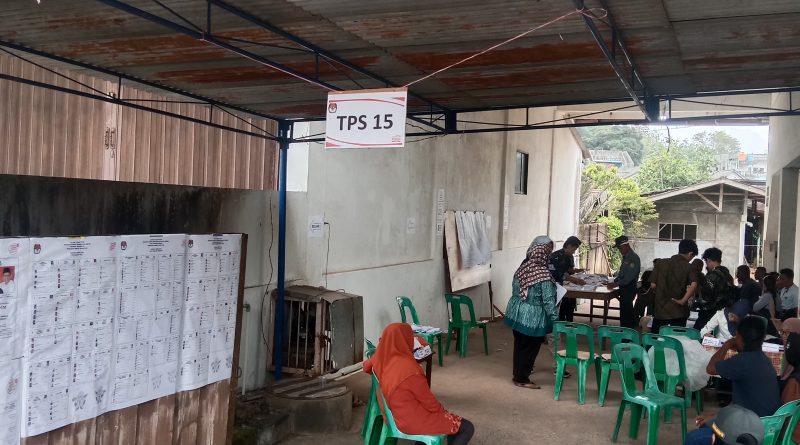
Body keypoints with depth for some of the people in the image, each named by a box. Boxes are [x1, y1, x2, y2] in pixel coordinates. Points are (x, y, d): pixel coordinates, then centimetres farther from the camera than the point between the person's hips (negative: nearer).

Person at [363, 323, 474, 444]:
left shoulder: (380, 359, -8)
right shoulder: (409, 368, -32)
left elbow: (366, 366, 18)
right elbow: (428, 401, -18)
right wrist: (441, 409, 2)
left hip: (398, 416, 9)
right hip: (414, 420, -9)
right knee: (468, 428, 2)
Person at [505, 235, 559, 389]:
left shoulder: (522, 267, 0)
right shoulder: (544, 274, -22)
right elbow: (548, 300, -20)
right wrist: (555, 319, -11)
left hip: (516, 312, 7)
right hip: (532, 317, -7)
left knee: (519, 345, 21)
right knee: (530, 348, 8)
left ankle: (518, 372, 36)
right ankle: (521, 379, 17)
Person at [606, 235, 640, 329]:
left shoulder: (633, 258, -17)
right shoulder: (625, 257, 13)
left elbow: (629, 277, -22)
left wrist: (616, 284, -19)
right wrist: (614, 282, 8)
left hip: (629, 288, -9)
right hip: (624, 287, 9)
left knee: (625, 311, -6)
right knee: (628, 311, 16)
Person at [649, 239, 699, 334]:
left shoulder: (660, 263, 0)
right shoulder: (688, 267, -6)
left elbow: (653, 285, -1)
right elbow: (693, 285, -22)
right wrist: (683, 301, -14)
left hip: (660, 308, 2)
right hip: (678, 311, -2)